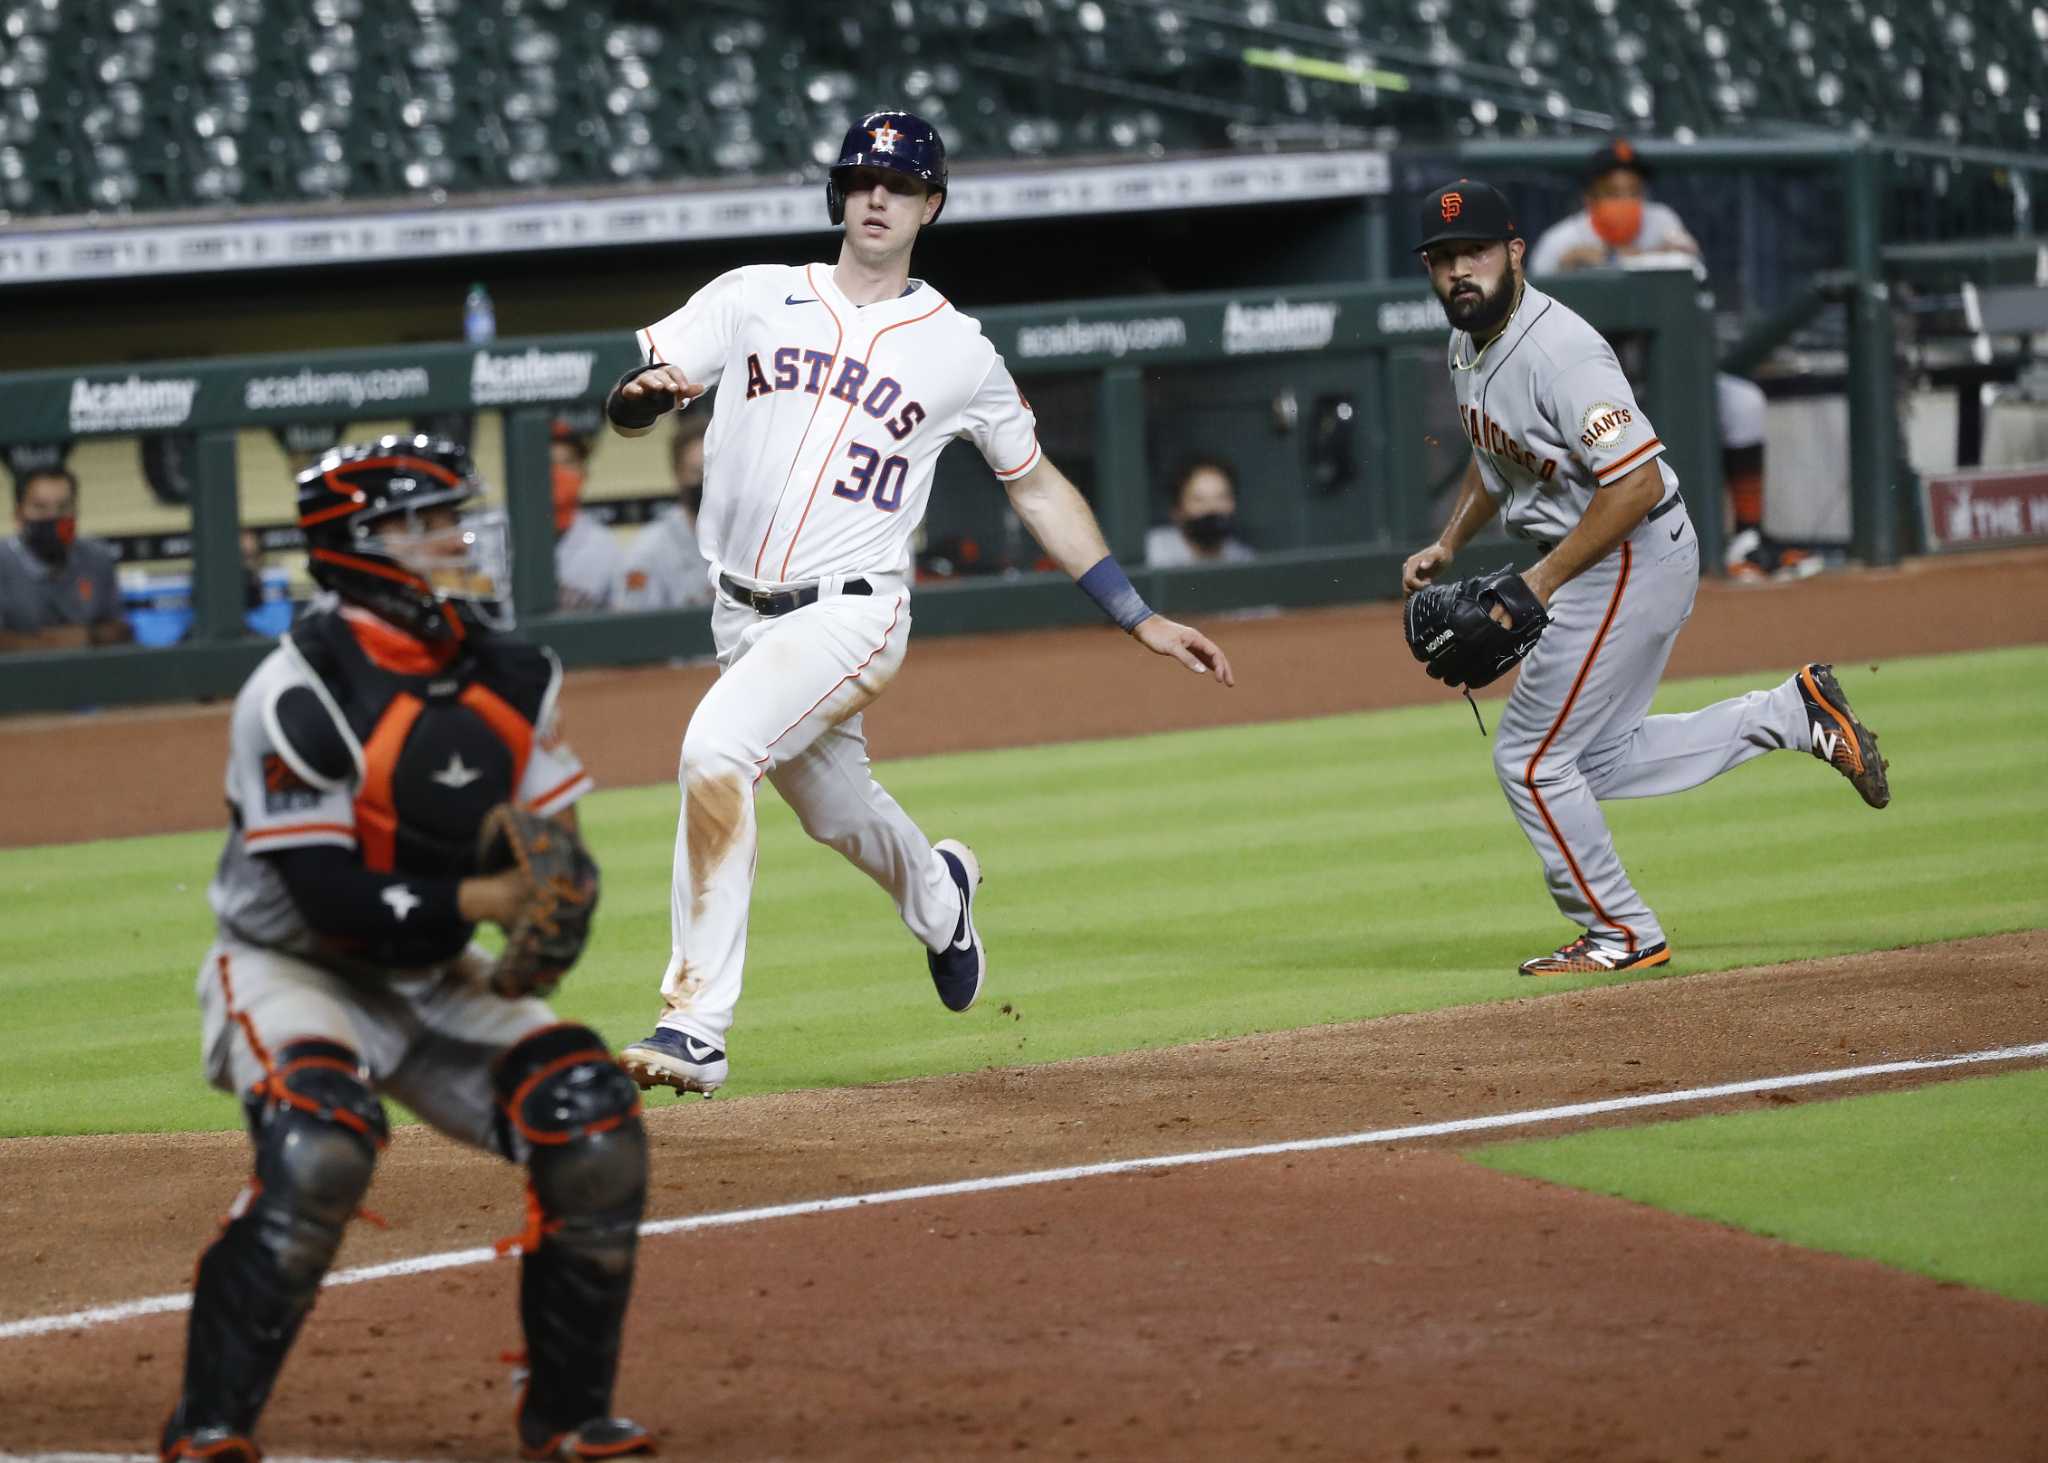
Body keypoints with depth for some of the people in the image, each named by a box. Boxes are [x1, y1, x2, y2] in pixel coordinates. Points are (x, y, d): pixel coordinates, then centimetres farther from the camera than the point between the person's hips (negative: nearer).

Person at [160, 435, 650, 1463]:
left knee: (596, 1132, -9)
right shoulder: (302, 694, -22)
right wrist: (478, 901, -31)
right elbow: (327, 896, -25)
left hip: (434, 982, 7)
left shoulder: (510, 680, 0)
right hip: (293, 971, -7)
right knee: (320, 1148, -33)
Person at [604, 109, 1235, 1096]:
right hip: (744, 615, 4)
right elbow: (627, 404, 0)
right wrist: (648, 391, -27)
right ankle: (936, 892, 58)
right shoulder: (754, 300, 7)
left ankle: (695, 1026, -26)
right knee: (835, 810, 20)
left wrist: (1139, 619, 12)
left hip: (851, 615, -4)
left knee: (718, 749, -28)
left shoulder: (959, 353, 5)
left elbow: (1037, 488, 15)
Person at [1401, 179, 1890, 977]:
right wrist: (1448, 545, 9)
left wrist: (1542, 580, -25)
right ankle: (1789, 714, 20)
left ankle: (1621, 934, 12)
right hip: (1605, 569, 10)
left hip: (1633, 560, -10)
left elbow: (1636, 483, -28)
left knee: (1531, 757, -3)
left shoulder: (1558, 351, -25)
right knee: (1594, 758, 17)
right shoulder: (1469, 343, 6)